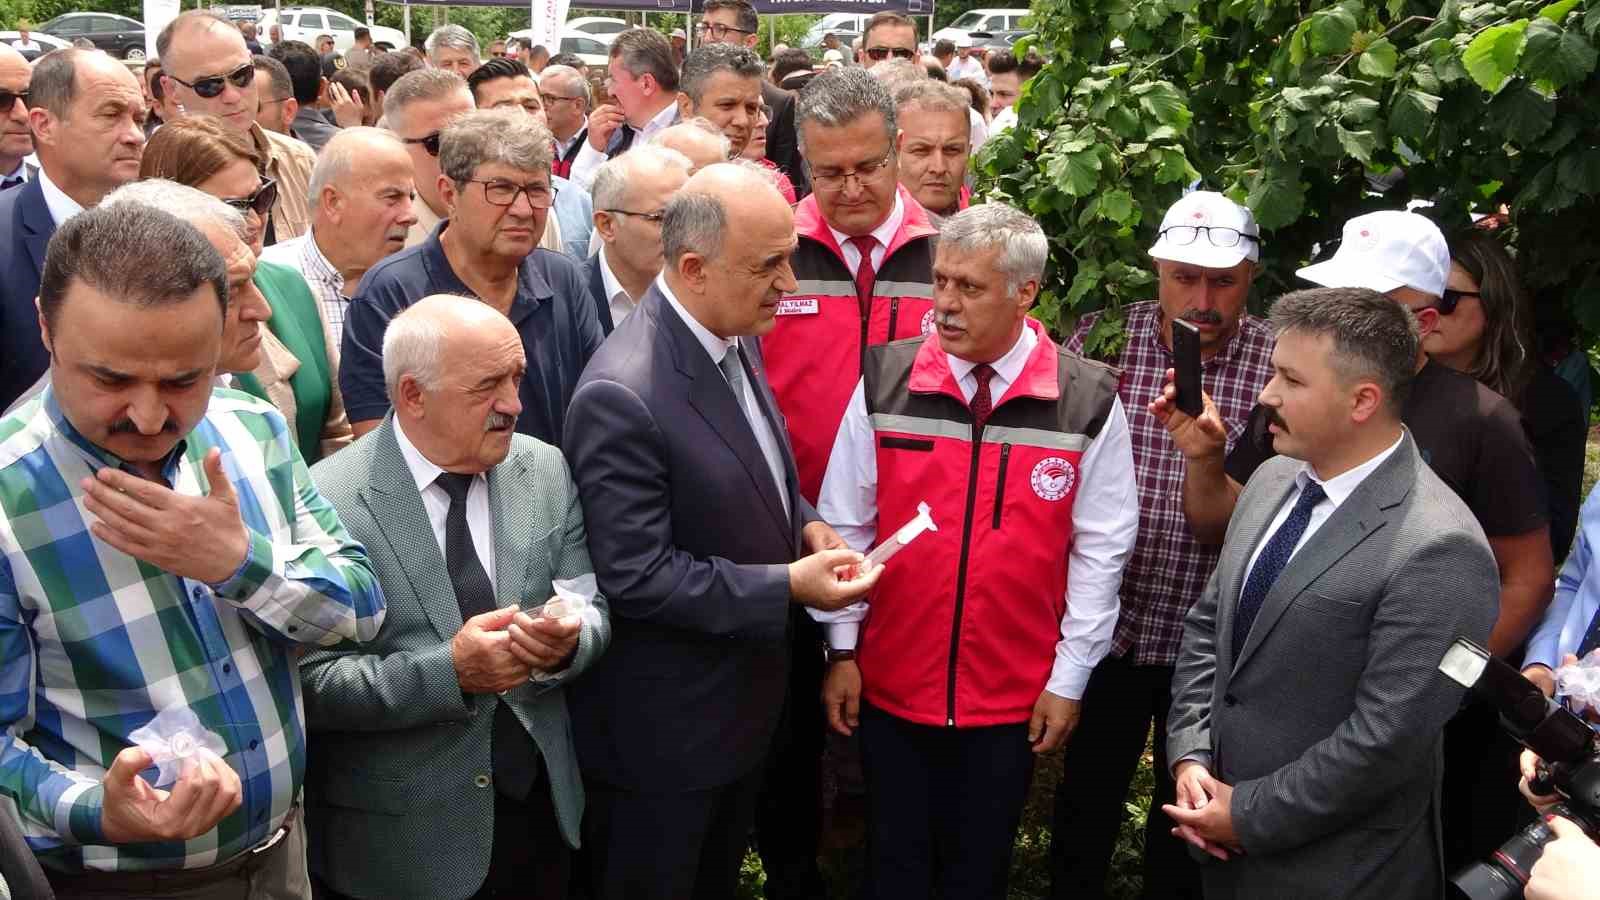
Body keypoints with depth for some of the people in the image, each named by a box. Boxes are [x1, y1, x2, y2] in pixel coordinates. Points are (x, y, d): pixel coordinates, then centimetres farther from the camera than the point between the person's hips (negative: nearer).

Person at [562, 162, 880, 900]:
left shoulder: (737, 337, -1)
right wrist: (787, 585, -25)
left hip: (744, 694, 8)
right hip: (662, 727, -8)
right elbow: (635, 576, -28)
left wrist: (802, 522, -4)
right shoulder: (621, 396, -29)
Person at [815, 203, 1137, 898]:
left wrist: (1069, 679, -3)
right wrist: (841, 650, 1)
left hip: (1013, 699, 0)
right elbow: (845, 526, 0)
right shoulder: (885, 381, -7)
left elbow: (1099, 551, -4)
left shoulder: (1089, 401, -9)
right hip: (890, 685, 1)